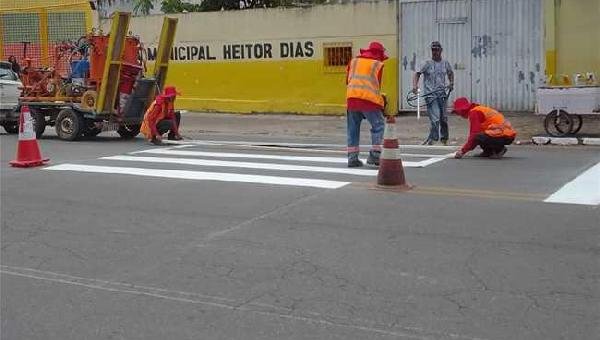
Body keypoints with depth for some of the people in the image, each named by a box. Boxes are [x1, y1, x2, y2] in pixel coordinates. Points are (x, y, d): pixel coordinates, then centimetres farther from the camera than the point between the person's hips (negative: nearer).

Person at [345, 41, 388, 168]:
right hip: (369, 100, -4)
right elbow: (378, 85, 9)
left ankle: (352, 157, 9)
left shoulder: (354, 61, 19)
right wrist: (381, 97, 23)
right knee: (378, 126, 5)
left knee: (353, 129, 10)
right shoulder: (378, 65, 8)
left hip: (352, 98, 4)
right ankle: (375, 154, -5)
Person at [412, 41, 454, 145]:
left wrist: (451, 83, 12)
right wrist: (415, 85, -26)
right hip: (430, 95, -4)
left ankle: (444, 139, 28)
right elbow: (417, 74, -10)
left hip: (442, 94, 5)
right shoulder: (427, 63, -4)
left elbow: (450, 73, 27)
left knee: (443, 118, 12)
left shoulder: (445, 63, 9)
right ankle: (432, 139, -6)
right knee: (435, 119, -15)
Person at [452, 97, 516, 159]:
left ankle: (499, 149, -9)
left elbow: (474, 134, -15)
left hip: (504, 136, -10)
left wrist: (463, 150, -10)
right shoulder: (479, 109, 21)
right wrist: (465, 148, 23)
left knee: (477, 137, -24)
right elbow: (474, 132, 26)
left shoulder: (474, 112, -9)